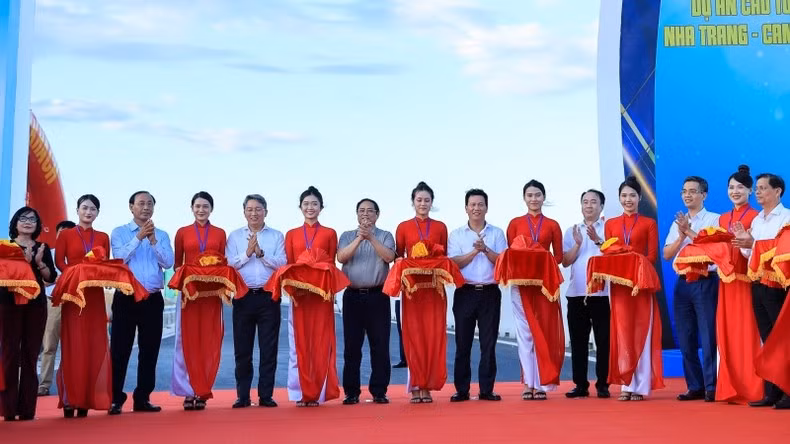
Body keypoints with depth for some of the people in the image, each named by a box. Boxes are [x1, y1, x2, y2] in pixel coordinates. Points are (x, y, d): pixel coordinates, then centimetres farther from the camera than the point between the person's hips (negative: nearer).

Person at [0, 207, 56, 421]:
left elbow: (51, 278, 6)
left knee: (30, 355, 2)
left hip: (36, 304, 2)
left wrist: (39, 262, -10)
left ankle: (27, 409, 5)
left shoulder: (43, 248, 12)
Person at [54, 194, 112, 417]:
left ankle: (87, 398, 4)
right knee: (73, 345, -5)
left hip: (95, 294, 3)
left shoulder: (103, 237, 15)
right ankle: (69, 399, -4)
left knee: (95, 345, 0)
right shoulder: (66, 235, 7)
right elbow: (59, 262, -1)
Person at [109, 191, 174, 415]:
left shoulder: (162, 235, 10)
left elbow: (168, 262, -3)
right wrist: (139, 237, -16)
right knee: (120, 349, -2)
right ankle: (116, 399, 5)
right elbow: (119, 258, -11)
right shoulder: (119, 232, 5)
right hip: (126, 298, -2)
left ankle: (142, 398, 14)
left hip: (153, 299, 3)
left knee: (149, 350, 6)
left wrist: (153, 240, -13)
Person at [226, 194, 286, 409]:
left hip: (269, 296, 0)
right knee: (242, 349, 4)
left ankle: (266, 395, 7)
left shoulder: (277, 236, 9)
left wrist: (261, 253, -14)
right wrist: (247, 253, -13)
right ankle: (243, 395, 12)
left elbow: (281, 263, -4)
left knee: (269, 348, 0)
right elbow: (229, 264, 0)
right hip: (243, 296, 1)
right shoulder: (235, 236, 10)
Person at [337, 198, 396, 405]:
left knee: (380, 345, -1)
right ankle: (351, 392, 10)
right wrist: (360, 238, -15)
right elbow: (341, 257, -6)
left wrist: (371, 237, -18)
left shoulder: (385, 236, 8)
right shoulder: (347, 236, 12)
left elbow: (389, 257, -10)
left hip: (377, 295, -1)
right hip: (353, 295, 1)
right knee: (351, 346, 3)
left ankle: (379, 391, 7)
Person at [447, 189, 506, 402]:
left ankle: (487, 389, 8)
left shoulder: (497, 233, 7)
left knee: (488, 343, 2)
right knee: (462, 343, 2)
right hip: (465, 292, 0)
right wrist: (475, 251, -13)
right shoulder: (456, 234, 6)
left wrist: (486, 249, -14)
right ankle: (461, 390, 9)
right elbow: (453, 263, -5)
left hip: (490, 293, 0)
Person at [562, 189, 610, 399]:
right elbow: (565, 262, 6)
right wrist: (578, 244, -8)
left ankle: (603, 385, 6)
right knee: (578, 341, 6)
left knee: (603, 341, 0)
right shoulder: (571, 231, 14)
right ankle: (580, 385, 13)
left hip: (602, 293, -3)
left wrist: (597, 240, -18)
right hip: (576, 293, 3)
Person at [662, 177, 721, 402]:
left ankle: (711, 387, 2)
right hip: (683, 282, 5)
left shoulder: (714, 219, 1)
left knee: (708, 337, -5)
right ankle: (695, 387, 16)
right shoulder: (677, 223, 15)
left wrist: (690, 231, -13)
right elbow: (667, 254, 8)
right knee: (686, 339, 8)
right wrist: (682, 235, -6)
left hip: (706, 281, -5)